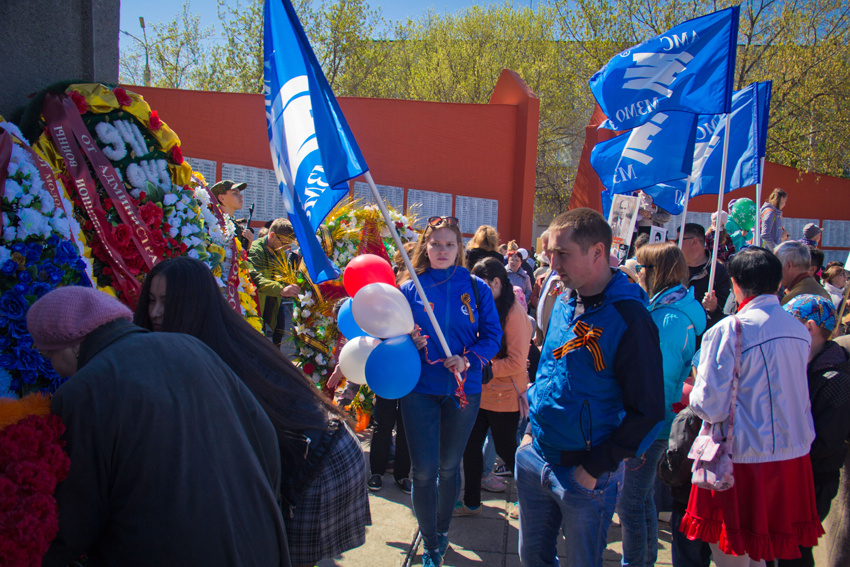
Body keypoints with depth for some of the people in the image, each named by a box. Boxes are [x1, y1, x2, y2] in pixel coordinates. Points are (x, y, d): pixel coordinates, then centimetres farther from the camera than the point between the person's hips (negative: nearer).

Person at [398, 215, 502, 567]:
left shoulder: (476, 288, -1)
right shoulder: (409, 289, 0)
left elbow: (492, 336, -3)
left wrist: (468, 360, -20)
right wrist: (409, 343, -18)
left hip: (463, 389, 1)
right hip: (419, 389, 0)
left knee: (449, 466, 16)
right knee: (423, 471, -3)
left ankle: (442, 530, 39)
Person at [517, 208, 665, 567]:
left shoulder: (629, 318, -20)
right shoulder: (565, 303, 3)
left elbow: (647, 412, -18)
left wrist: (596, 468, -16)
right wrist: (533, 428, 12)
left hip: (585, 474, -6)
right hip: (536, 457, 7)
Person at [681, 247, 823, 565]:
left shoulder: (728, 330, -16)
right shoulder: (800, 331, 4)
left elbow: (711, 407, -17)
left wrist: (692, 393, 3)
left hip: (745, 459, -6)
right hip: (794, 456, 7)